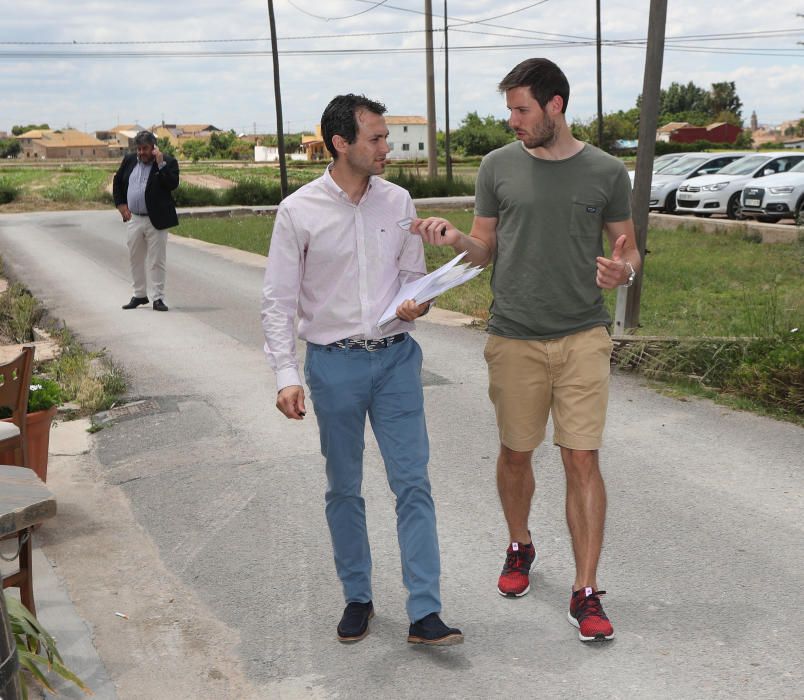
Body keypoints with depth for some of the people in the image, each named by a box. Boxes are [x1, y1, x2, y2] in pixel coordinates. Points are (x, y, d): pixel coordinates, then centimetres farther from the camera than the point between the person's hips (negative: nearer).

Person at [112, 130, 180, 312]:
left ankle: (158, 298, 5)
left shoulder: (168, 162, -6)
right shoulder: (129, 160, 8)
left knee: (156, 261, -2)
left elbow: (173, 184, -21)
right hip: (134, 219, 5)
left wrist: (161, 164, -23)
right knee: (135, 259, 12)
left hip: (156, 220, -5)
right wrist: (120, 204, 11)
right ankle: (139, 295, 25)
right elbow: (117, 181, 20)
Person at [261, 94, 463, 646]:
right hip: (334, 363, -2)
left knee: (413, 483, 0)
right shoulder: (299, 212, -7)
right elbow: (279, 302, -5)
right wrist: (287, 376, -12)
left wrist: (416, 304, -11)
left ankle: (425, 613, 7)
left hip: (396, 357, 2)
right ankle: (358, 598, 29)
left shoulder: (398, 202, 2)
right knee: (344, 489, 11)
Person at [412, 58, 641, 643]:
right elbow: (486, 247, 10)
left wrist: (623, 269, -14)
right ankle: (520, 547, 38)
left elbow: (628, 248, 9)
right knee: (516, 453, 11)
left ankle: (586, 592, 8)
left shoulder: (606, 172, 2)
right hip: (515, 338, 1)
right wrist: (454, 238, -11)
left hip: (583, 337, -1)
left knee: (582, 459, -3)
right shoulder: (498, 166, 4)